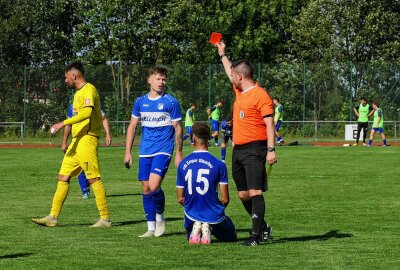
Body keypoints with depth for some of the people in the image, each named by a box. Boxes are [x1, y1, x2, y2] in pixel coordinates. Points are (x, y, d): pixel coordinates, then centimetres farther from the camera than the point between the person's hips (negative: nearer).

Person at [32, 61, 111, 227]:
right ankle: (53, 217, 9)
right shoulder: (78, 93, 20)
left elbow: (87, 113, -26)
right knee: (63, 177, 7)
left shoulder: (89, 89, -10)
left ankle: (105, 218, -3)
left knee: (94, 178, -8)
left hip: (87, 139, -10)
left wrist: (63, 123, -28)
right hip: (77, 140, 10)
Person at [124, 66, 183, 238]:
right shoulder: (140, 101, 8)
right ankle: (151, 228, 14)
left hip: (163, 150, -4)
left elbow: (178, 128, 1)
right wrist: (128, 152, 8)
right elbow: (132, 126, 13)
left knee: (154, 186, -19)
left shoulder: (171, 102, -2)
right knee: (146, 188, 4)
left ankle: (160, 217, 7)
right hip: (145, 151, 4)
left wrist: (179, 153, 0)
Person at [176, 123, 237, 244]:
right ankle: (209, 228, -8)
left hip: (192, 215, 3)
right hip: (214, 215, -3)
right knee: (231, 237, 25)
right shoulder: (218, 164, -12)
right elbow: (225, 199, -8)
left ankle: (195, 229, -4)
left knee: (191, 238, 35)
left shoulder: (183, 164, -3)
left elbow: (180, 199, 3)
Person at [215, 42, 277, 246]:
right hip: (238, 150, 9)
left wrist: (271, 149, -20)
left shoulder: (260, 95, -10)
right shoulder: (239, 91, 16)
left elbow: (269, 124, -14)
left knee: (255, 192, -13)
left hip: (254, 150, -9)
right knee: (243, 195, 9)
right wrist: (222, 54, 47)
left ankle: (256, 235, -16)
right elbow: (230, 71, 37)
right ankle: (263, 228, 21)